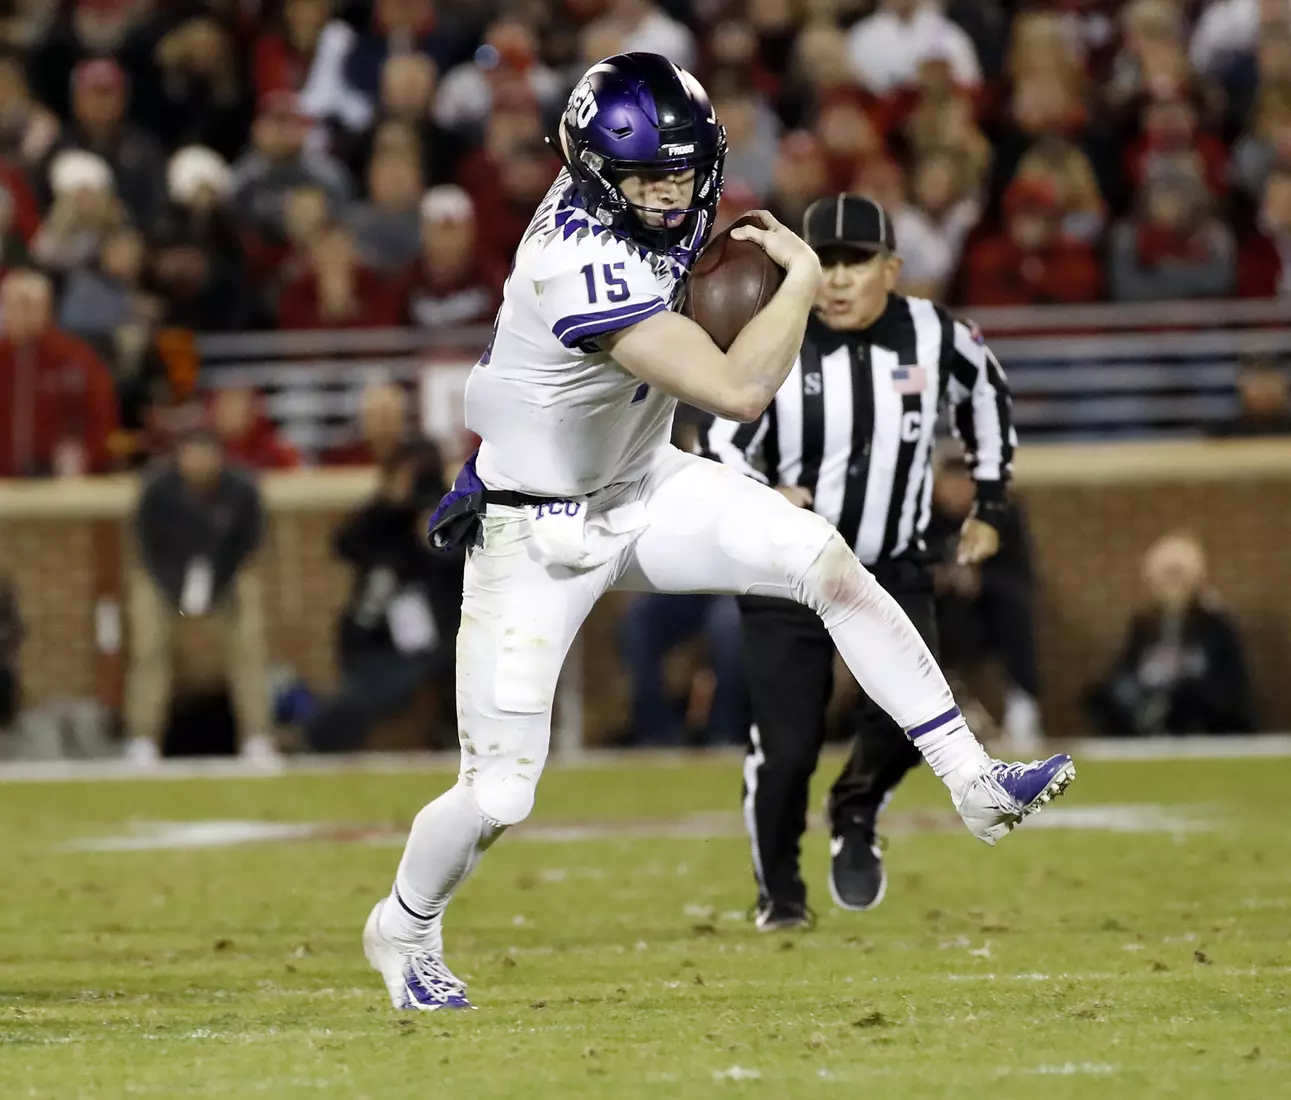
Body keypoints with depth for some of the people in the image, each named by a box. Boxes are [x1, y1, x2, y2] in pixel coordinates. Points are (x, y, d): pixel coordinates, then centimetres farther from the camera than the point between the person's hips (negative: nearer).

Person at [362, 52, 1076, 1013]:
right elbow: (739, 392, -40)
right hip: (539, 537, -7)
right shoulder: (586, 266, -35)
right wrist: (802, 276, -26)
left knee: (829, 563, -14)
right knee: (498, 799, -4)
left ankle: (974, 781, -11)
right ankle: (404, 929, 26)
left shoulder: (601, 202, -9)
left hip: (640, 488, 8)